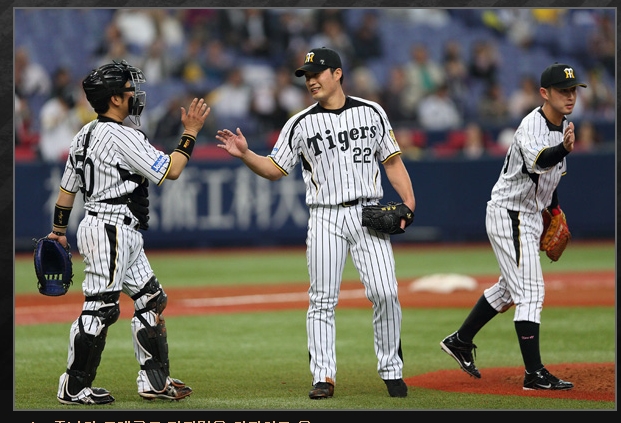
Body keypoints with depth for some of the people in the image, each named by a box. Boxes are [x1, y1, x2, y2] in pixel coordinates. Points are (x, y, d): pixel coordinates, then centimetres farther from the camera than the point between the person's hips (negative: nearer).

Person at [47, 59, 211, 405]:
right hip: (111, 231, -11)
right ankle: (74, 388, -4)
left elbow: (67, 188, 18)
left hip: (124, 235, 11)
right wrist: (191, 132, -5)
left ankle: (154, 380, 15)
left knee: (151, 299, 13)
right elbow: (170, 171, -15)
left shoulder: (85, 135, 13)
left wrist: (59, 231, 26)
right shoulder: (122, 136, -15)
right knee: (101, 307, -8)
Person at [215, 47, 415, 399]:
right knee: (323, 300, -2)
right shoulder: (301, 124, 5)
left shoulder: (371, 113, 6)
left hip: (369, 215, 0)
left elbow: (393, 161, 10)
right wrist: (245, 154, -10)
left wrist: (409, 202, -3)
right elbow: (275, 169, 7)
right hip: (326, 219, 0)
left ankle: (392, 370, 6)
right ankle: (324, 376, 4)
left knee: (385, 292, -7)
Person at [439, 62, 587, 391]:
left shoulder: (562, 125, 5)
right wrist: (563, 149, -65)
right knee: (530, 291, -12)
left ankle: (460, 341, 36)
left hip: (530, 216, 10)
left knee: (509, 288, 21)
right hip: (509, 215, -10)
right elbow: (537, 161, -46)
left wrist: (554, 207, 19)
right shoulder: (532, 126, -24)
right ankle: (534, 374, -12)